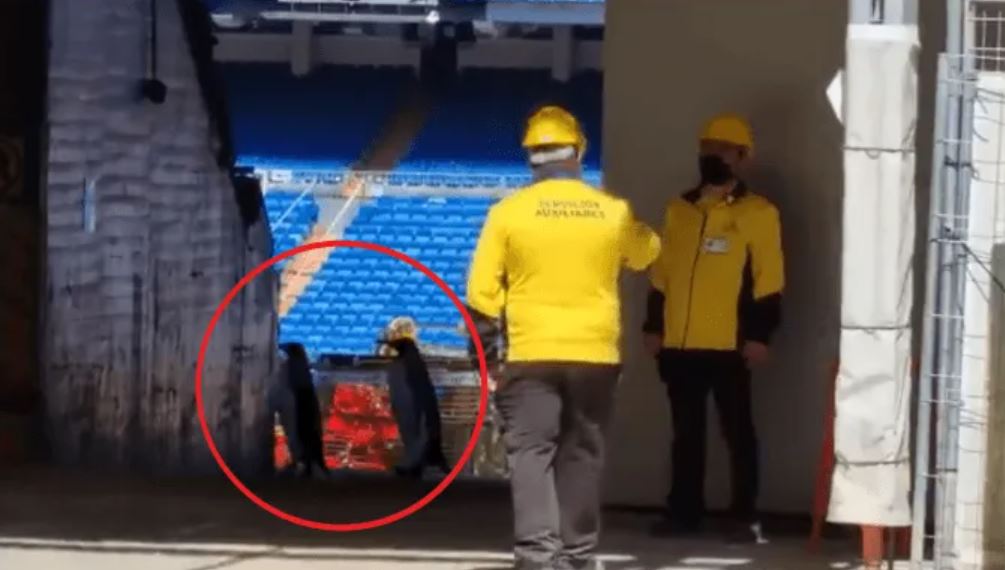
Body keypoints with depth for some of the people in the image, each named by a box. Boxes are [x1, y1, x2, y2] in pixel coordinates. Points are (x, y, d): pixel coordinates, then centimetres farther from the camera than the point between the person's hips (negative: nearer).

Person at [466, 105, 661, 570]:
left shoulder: (509, 211, -6)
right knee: (581, 455, 12)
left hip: (531, 354, -2)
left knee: (531, 452, -2)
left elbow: (482, 288, -4)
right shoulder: (614, 213, 0)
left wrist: (482, 335, 10)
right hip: (596, 354, 2)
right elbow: (645, 255, 22)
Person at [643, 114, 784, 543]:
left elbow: (768, 280, -6)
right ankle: (684, 510, 17)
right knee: (686, 432, 10)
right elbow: (662, 274, 17)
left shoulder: (758, 213, -2)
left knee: (737, 430, 1)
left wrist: (758, 335, -11)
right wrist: (653, 325, 12)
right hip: (679, 343, 5)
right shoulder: (680, 209, 14)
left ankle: (745, 516, 5)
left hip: (729, 344, -5)